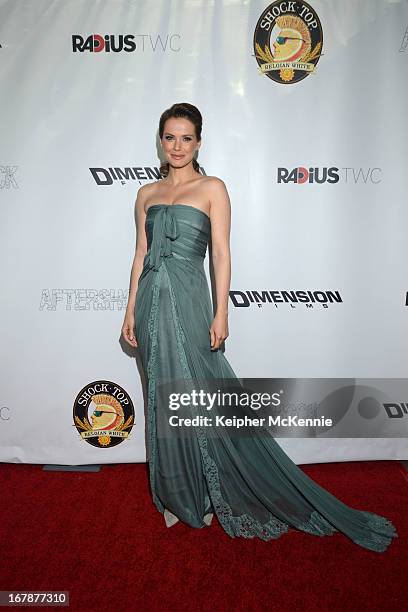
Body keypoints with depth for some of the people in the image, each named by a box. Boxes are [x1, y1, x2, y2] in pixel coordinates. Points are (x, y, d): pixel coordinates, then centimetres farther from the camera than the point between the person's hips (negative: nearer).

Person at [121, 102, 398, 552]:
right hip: (152, 302, 5)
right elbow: (140, 255, 14)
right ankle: (178, 496, 29)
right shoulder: (147, 194, 15)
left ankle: (205, 495, 22)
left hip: (187, 300, -5)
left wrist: (221, 313, -12)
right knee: (165, 400, 11)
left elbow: (221, 254, -5)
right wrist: (131, 310, 9)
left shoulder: (212, 188, 2)